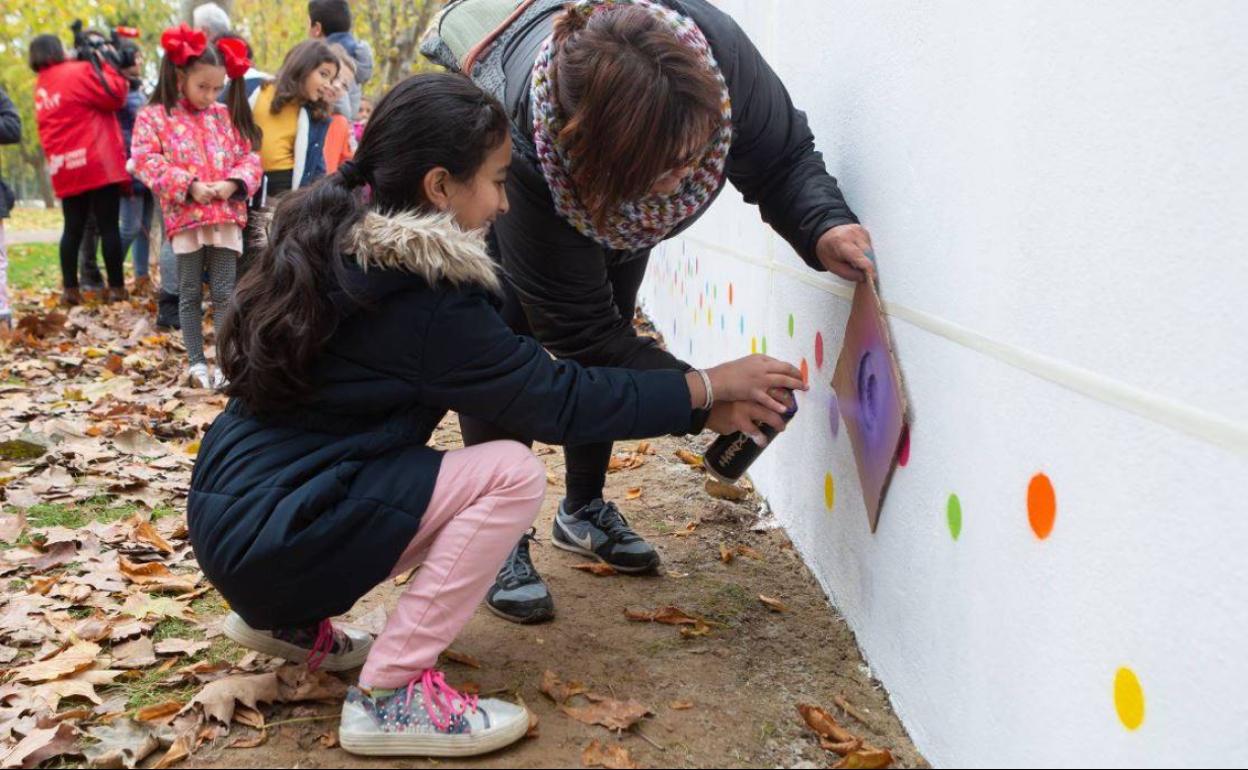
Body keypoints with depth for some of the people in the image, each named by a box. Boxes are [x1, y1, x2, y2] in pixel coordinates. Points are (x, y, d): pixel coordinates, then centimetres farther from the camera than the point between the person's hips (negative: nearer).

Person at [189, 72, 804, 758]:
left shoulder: (340, 240, 6)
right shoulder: (421, 302, -21)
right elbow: (559, 401, -13)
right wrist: (706, 387, -2)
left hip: (237, 511, 9)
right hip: (271, 539, -9)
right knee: (512, 476, -14)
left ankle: (288, 620, 21)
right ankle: (389, 695, -7)